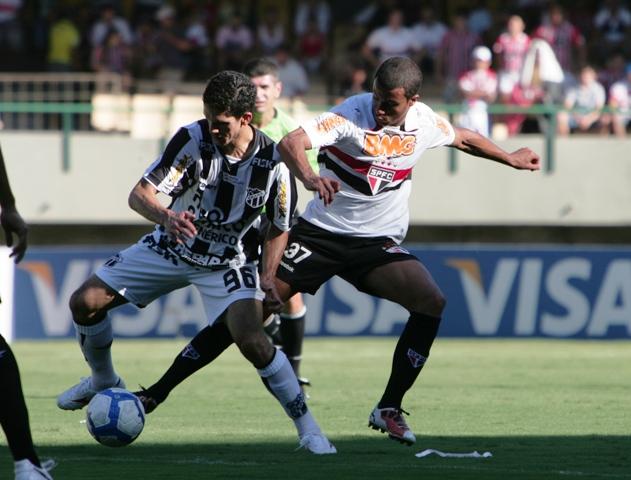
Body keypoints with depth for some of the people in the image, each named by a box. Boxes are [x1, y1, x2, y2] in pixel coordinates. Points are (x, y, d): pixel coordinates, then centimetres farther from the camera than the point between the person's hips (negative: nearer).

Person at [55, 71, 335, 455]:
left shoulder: (273, 162, -21)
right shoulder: (193, 139, -22)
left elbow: (280, 229, -4)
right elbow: (140, 193, -26)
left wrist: (267, 278, -20)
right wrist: (166, 216, -48)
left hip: (229, 261, -3)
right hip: (172, 248, 3)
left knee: (251, 339, -27)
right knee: (85, 302, -4)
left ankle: (308, 428, -13)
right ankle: (104, 380, 26)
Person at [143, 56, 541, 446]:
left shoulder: (425, 123, -3)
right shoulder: (352, 115, -18)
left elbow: (463, 138, 21)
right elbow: (291, 142, -34)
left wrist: (510, 158, 31)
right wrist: (309, 178, -54)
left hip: (378, 241, 3)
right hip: (321, 232, -3)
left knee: (432, 302, -20)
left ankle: (389, 409, -8)